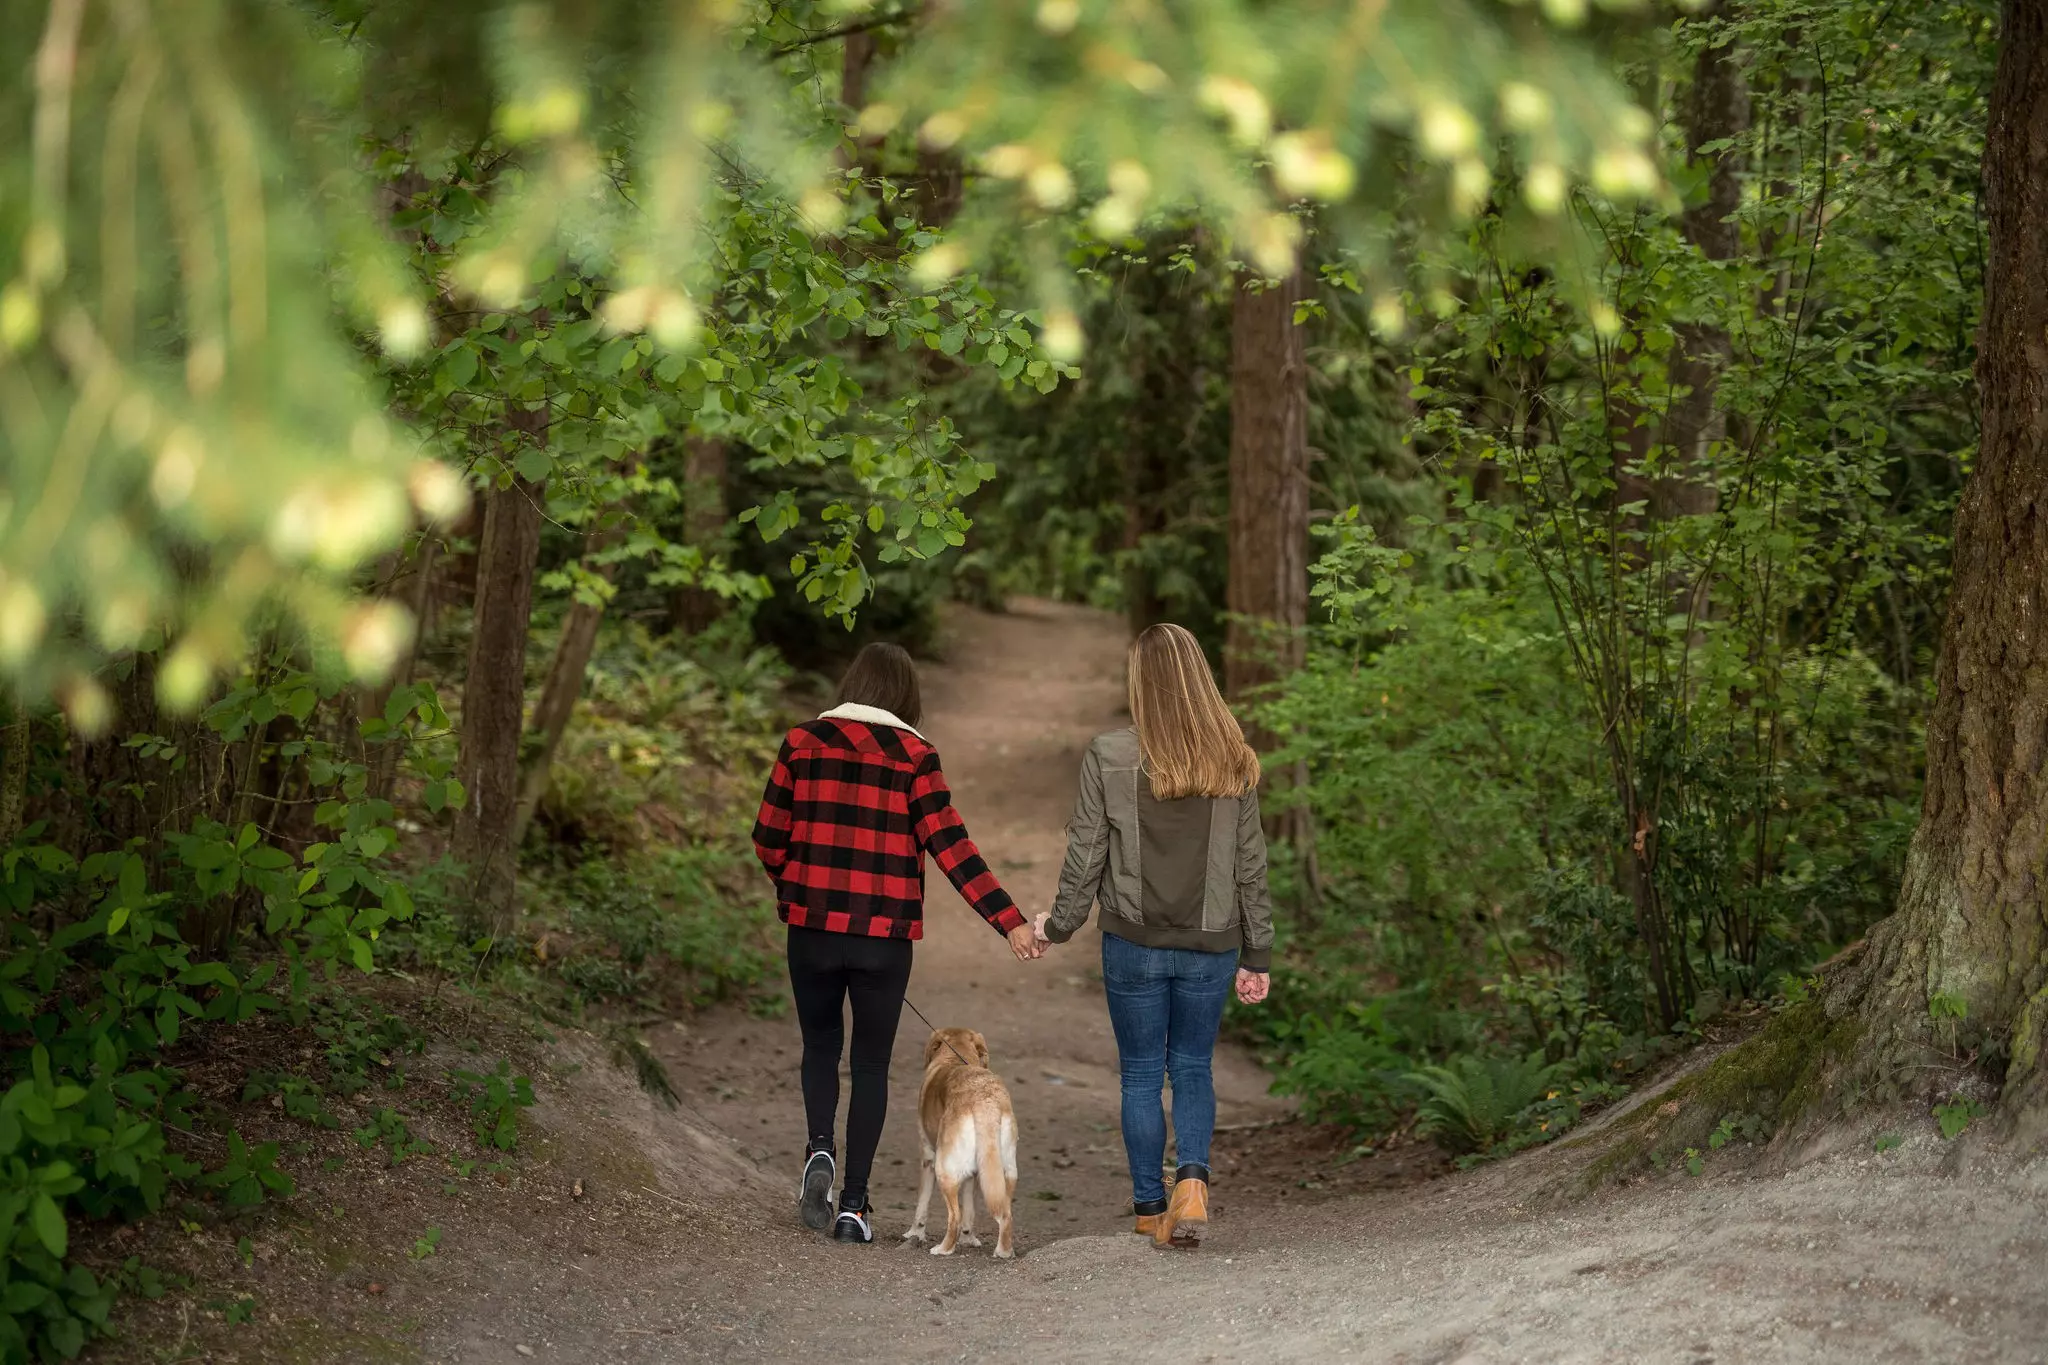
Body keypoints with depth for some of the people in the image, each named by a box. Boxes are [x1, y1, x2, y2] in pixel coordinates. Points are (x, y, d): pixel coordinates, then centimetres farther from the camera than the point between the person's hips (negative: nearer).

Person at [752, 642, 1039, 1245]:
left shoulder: (804, 742, 1)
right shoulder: (913, 755, -3)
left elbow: (768, 838, 3)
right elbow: (950, 846, -10)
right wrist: (1010, 920, -10)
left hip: (813, 925, 1)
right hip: (885, 933, -1)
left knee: (820, 1044, 20)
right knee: (871, 1063, 10)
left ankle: (820, 1147, -6)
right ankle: (854, 1204, 7)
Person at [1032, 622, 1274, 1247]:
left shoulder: (1109, 757, -10)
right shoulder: (1233, 763, -2)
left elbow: (1085, 854, -4)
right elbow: (1251, 865, 2)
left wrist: (1058, 925, 12)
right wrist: (1257, 956, 10)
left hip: (1134, 943, -2)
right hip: (1211, 944, 2)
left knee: (1141, 1075, 10)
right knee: (1193, 1067, 15)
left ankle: (1151, 1208, 14)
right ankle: (1193, 1178, -8)